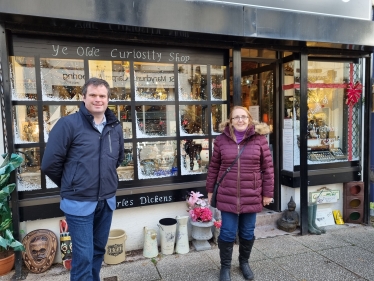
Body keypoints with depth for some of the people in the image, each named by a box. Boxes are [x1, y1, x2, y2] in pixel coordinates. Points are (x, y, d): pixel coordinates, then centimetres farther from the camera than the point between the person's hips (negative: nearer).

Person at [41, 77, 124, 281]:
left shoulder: (115, 127, 3)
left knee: (99, 250, 20)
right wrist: (69, 185, 3)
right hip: (79, 202, -5)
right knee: (83, 255, 4)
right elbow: (50, 163, -10)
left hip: (107, 201, 5)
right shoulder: (68, 124, -13)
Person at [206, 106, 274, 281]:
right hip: (227, 196, 0)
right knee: (227, 232, 7)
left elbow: (267, 168, 0)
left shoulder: (259, 138, -3)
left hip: (251, 196, 1)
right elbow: (214, 167, 5)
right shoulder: (221, 139, -1)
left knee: (247, 232, 15)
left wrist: (268, 193, 0)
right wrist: (210, 190, 7)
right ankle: (225, 266, 29)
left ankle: (244, 262, 40)